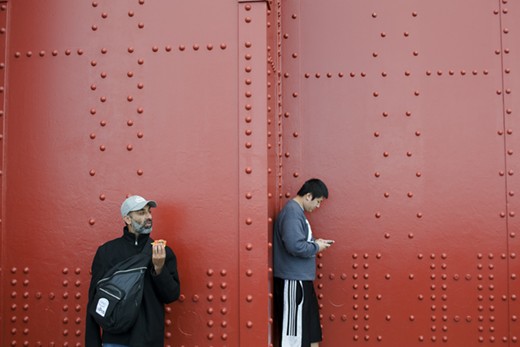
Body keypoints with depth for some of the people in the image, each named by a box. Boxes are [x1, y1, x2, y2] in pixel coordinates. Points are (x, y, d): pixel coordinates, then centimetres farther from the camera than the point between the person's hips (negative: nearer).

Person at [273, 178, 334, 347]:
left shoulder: (297, 211, 13)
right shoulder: (292, 212, -19)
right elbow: (295, 246, -28)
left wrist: (315, 242, 8)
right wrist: (316, 247, -13)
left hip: (301, 278, 10)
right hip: (293, 279, -10)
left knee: (310, 320, 17)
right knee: (294, 324, -1)